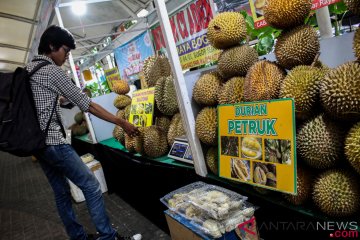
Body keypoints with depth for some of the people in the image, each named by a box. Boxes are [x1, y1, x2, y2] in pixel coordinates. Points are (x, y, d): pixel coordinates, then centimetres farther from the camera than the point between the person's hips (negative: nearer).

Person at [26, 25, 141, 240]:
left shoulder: (27, 70, 15)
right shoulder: (53, 71, -13)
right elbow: (87, 104, -15)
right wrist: (121, 122, -13)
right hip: (53, 142, -10)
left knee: (62, 193, 13)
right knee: (91, 186, -5)